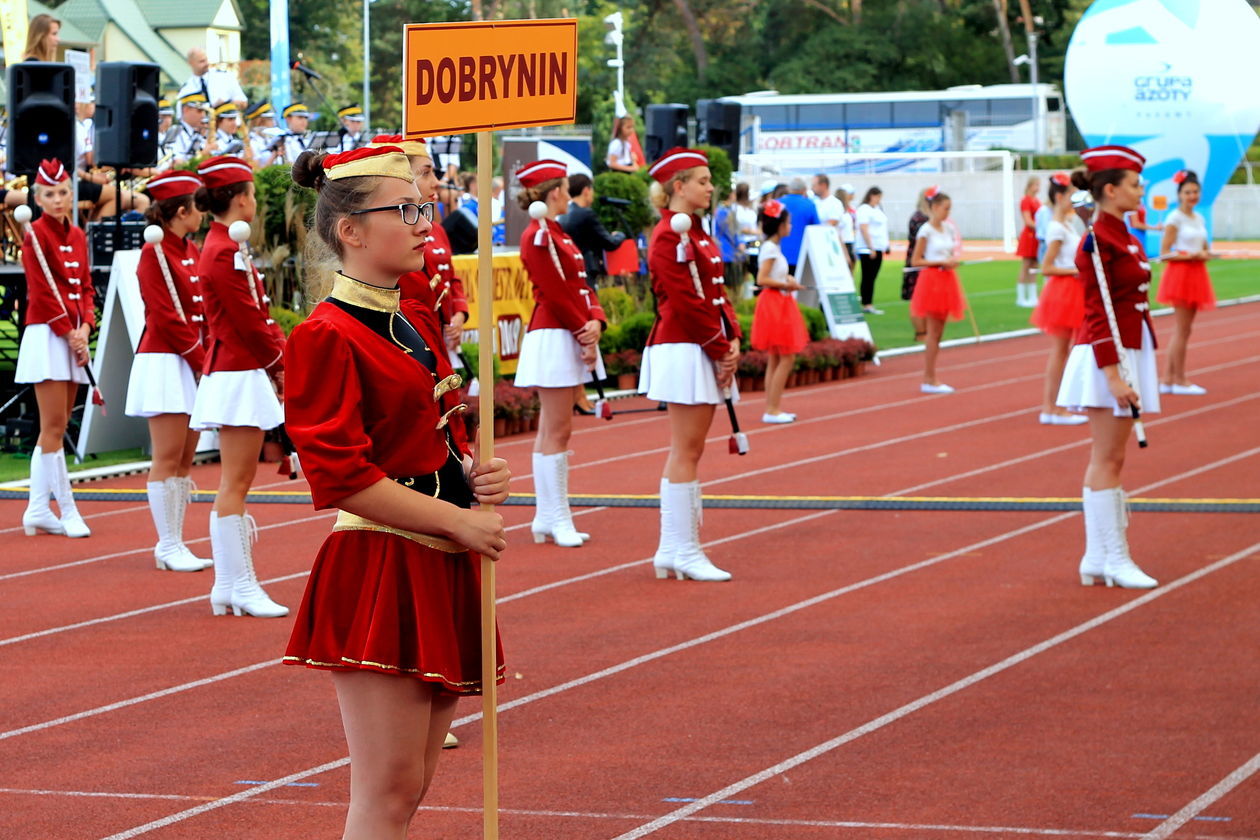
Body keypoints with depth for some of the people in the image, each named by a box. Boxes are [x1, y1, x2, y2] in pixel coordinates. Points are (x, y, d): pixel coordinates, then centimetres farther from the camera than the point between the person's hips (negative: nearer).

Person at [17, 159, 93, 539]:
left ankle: (38, 510, 11)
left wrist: (84, 327, -3)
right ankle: (67, 512, -5)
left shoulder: (77, 236, 14)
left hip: (73, 335, 8)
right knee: (54, 427, -6)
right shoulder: (36, 234, -8)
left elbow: (86, 287, 13)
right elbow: (41, 292, -12)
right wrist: (69, 333, -12)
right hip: (47, 335, -8)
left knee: (53, 429, 8)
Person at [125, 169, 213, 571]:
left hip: (194, 363, 8)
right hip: (166, 363, -8)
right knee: (168, 459, -6)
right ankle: (169, 547, -3)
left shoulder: (192, 252, 14)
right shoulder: (155, 253, -10)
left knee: (185, 461, 8)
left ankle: (174, 543, 12)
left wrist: (207, 358, -1)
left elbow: (204, 311, 13)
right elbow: (165, 318, -15)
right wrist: (200, 360, -14)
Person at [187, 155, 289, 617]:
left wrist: (280, 356, 5)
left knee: (237, 483, 12)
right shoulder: (225, 254, -16)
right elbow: (249, 323, -18)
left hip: (234, 374, 11)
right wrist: (281, 363, -5)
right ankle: (238, 586, -5)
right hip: (239, 376, -11)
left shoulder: (223, 248, 15)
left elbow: (257, 315, 16)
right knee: (235, 483, -7)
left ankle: (231, 584, 15)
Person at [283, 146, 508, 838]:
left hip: (440, 571, 9)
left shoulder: (412, 332, 16)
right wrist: (458, 520, -15)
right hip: (379, 571, -9)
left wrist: (477, 476, 4)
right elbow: (342, 477, -17)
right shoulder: (327, 337, -12)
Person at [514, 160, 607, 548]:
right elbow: (555, 295, -17)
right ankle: (557, 520, -6)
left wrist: (595, 323, -5)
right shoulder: (538, 236, -13)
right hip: (552, 338, -10)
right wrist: (584, 336, -12)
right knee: (557, 431, -8)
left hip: (570, 338, 10)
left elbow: (582, 287, 13)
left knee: (555, 430, 11)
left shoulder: (558, 235, 16)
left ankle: (547, 517, 15)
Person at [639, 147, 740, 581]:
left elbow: (716, 294, 15)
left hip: (706, 350, 10)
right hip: (684, 348, -10)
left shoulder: (696, 234, 16)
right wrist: (719, 349, -14)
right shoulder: (669, 237, -13)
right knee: (686, 452, -6)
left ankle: (672, 549, 15)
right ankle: (683, 551, -3)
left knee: (687, 451, 11)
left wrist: (731, 341, 2)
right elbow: (686, 303, -18)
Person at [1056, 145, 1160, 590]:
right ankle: (1113, 560, -1)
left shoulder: (1120, 236, 14)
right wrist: (1114, 376, -21)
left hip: (1129, 353, 10)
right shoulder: (1098, 242, -15)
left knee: (1108, 460, 10)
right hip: (1109, 358, -10)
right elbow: (1098, 316, -18)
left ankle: (1098, 560, 14)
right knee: (1107, 459, -5)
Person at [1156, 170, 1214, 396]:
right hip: (1180, 273, -8)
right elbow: (1164, 254, -12)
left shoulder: (1199, 219, 13)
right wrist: (1190, 256, -21)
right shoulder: (1175, 219, -9)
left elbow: (1205, 248, 21)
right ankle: (1179, 381, 0)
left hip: (1196, 274, 8)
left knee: (1181, 330, 8)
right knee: (1182, 329, -6)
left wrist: (1205, 254, -3)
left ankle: (1167, 379, 12)